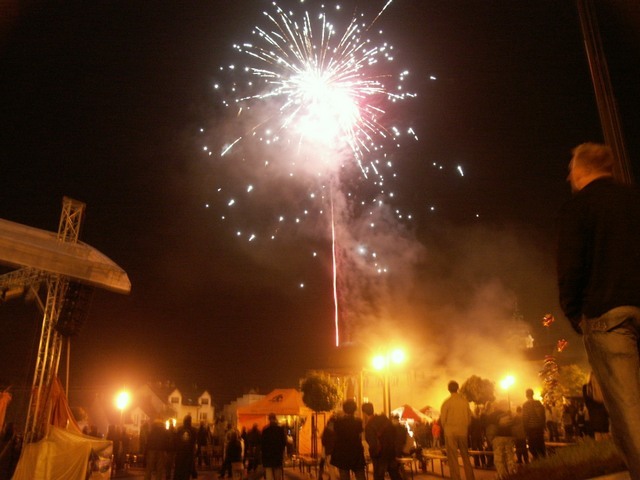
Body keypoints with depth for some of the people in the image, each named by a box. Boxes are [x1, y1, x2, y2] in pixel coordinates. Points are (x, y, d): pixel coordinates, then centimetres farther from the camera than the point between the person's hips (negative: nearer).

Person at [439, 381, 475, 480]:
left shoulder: (447, 402, -10)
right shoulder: (465, 401, -1)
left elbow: (443, 419, -5)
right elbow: (470, 417, 4)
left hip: (450, 432, -3)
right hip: (463, 432, 3)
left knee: (453, 458, 3)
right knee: (465, 456, 15)